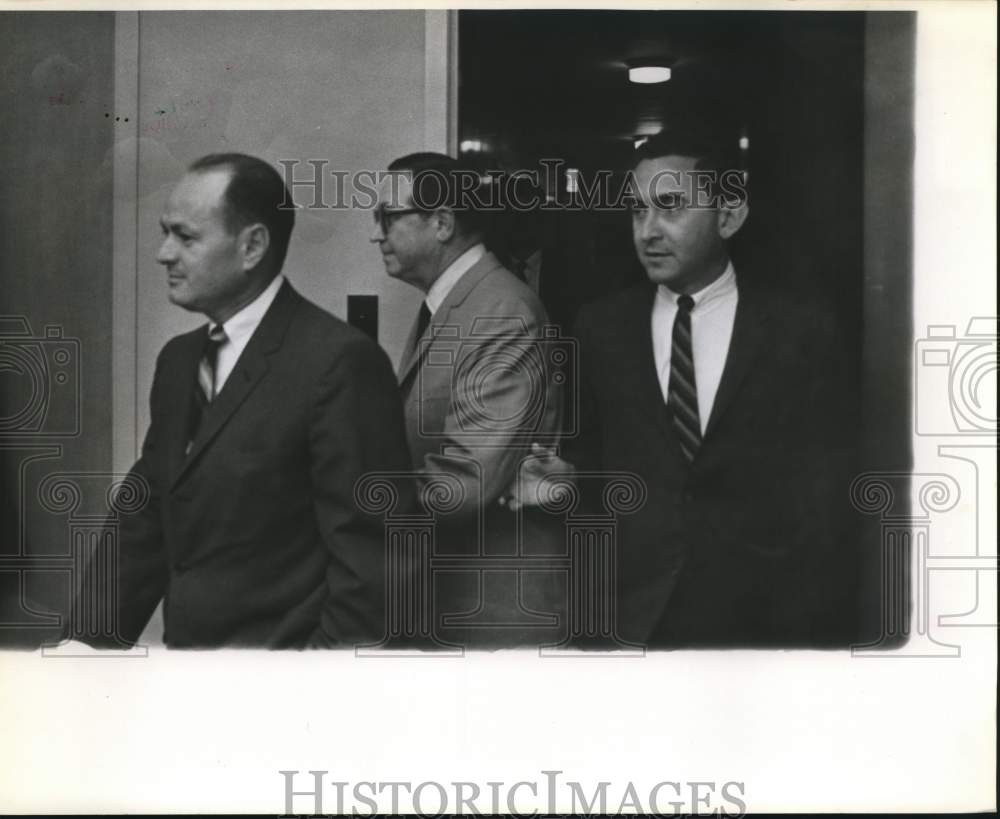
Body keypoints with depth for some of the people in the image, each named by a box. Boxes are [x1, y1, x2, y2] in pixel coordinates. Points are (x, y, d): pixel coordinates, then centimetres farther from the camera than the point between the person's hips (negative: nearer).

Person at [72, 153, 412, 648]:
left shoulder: (339, 362, -17)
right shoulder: (178, 360, 8)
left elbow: (366, 557, -18)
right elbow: (147, 520, 9)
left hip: (283, 645, -7)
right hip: (185, 641, 7)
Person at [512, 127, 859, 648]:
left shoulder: (801, 329, -6)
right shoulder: (602, 327, 0)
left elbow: (827, 496, -4)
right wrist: (567, 472, -10)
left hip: (760, 612, -2)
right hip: (632, 609, 2)